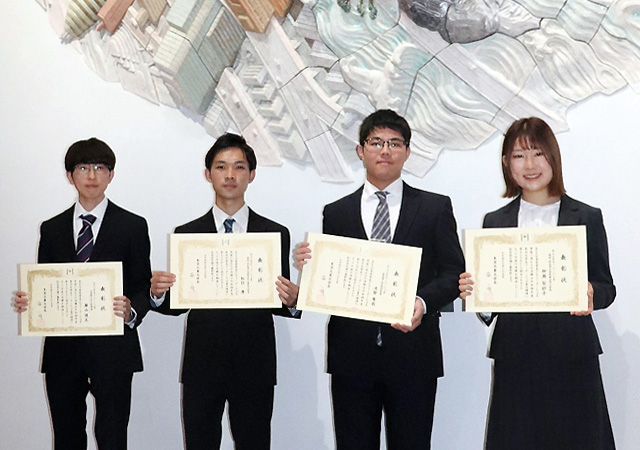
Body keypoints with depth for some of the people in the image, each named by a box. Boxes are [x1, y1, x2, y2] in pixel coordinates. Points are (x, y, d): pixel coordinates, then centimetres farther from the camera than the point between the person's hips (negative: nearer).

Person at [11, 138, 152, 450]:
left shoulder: (133, 226, 4)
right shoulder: (51, 229, 13)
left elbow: (143, 285, 2)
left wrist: (131, 311, -19)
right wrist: (25, 301, -7)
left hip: (112, 350, -3)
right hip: (62, 350, 3)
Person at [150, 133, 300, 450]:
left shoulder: (275, 234, 6)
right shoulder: (186, 234, 7)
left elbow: (279, 303, 5)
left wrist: (291, 300, -17)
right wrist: (158, 293, -14)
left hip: (255, 367, 0)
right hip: (202, 366, 0)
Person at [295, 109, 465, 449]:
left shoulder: (436, 208, 8)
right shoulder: (336, 213, 12)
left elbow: (453, 273, 2)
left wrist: (423, 302, -16)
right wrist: (306, 266, -12)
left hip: (413, 356, -1)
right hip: (352, 357, 1)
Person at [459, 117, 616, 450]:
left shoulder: (587, 218, 7)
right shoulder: (495, 222, 11)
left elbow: (606, 286, 6)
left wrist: (592, 295, -16)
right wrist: (472, 294, -12)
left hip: (571, 354, -1)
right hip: (515, 355, 1)